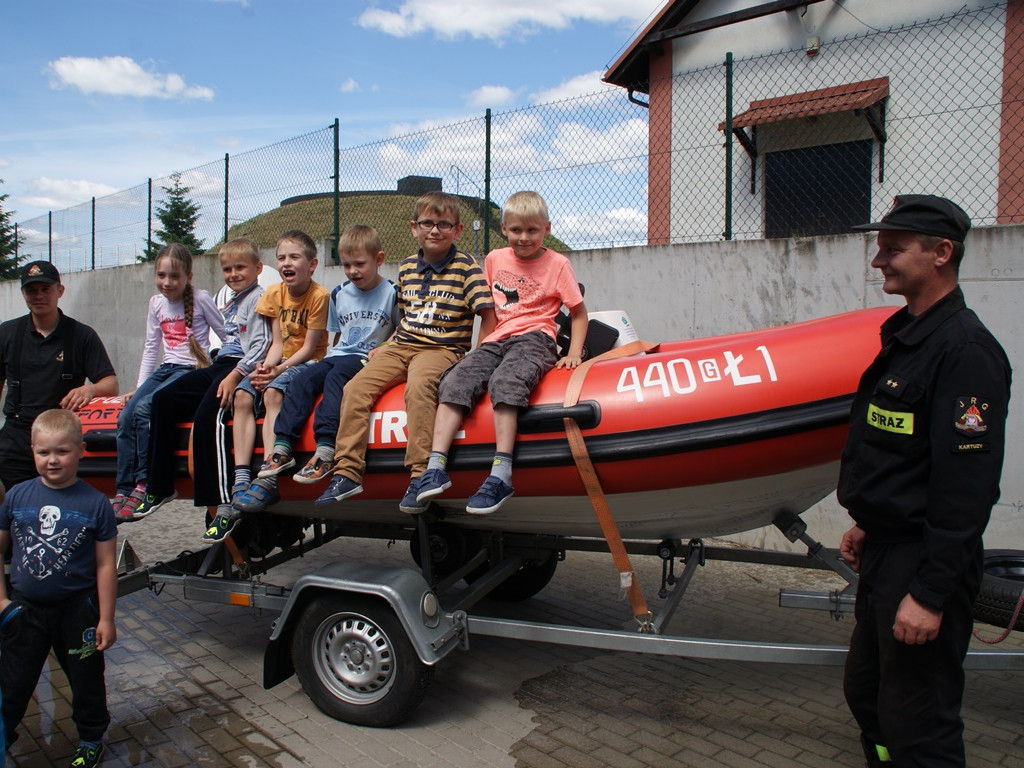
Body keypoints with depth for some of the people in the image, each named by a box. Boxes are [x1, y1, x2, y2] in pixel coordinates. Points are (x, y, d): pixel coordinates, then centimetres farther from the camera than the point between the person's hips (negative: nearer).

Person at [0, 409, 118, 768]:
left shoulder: (95, 503, -13)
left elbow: (106, 565, -10)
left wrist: (106, 618, -8)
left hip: (77, 609, -2)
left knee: (86, 679, 15)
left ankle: (91, 738, 37)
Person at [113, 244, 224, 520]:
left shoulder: (200, 298, -4)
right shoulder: (156, 303, 13)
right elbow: (151, 348, 18)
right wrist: (139, 386, 14)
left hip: (193, 371, -6)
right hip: (165, 369, 6)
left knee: (144, 408, -27)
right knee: (126, 415, -15)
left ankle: (146, 486, -17)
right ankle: (123, 491, -10)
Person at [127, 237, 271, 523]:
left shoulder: (259, 298, -5)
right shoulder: (225, 296, 22)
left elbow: (261, 345, -16)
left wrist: (235, 375, -22)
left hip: (243, 368, -10)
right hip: (219, 365, 10)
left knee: (207, 415, -30)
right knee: (163, 399, 0)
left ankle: (223, 502, -28)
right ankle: (159, 487, 5)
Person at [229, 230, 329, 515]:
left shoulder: (320, 295, -10)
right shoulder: (274, 294, 8)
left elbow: (309, 348, -11)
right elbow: (277, 342, 6)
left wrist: (279, 369, -22)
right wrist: (265, 367, -13)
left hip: (308, 363, -6)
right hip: (280, 363, 6)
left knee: (273, 392, -33)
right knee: (242, 395, -19)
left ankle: (268, 480, -37)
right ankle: (241, 476, -24)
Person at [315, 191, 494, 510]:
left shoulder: (466, 267, -2)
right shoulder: (406, 268, 15)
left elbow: (488, 316, -6)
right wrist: (385, 347, 13)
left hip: (443, 349, -6)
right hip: (402, 346, 6)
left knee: (418, 386, -36)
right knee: (356, 388, -14)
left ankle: (420, 474, -30)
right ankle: (347, 471, -11)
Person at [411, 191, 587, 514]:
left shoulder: (557, 263, 5)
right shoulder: (495, 259, 16)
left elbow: (579, 312, 8)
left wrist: (574, 353, -4)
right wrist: (481, 348, 17)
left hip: (534, 338, -5)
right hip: (496, 340, 5)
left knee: (505, 382, -35)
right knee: (455, 382, -20)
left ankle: (500, 476, -38)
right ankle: (435, 468, -26)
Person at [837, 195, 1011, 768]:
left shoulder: (965, 349, -19)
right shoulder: (906, 334, 11)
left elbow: (966, 488, -24)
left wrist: (930, 594, -23)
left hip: (925, 561, -10)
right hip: (885, 550, 10)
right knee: (866, 692, 22)